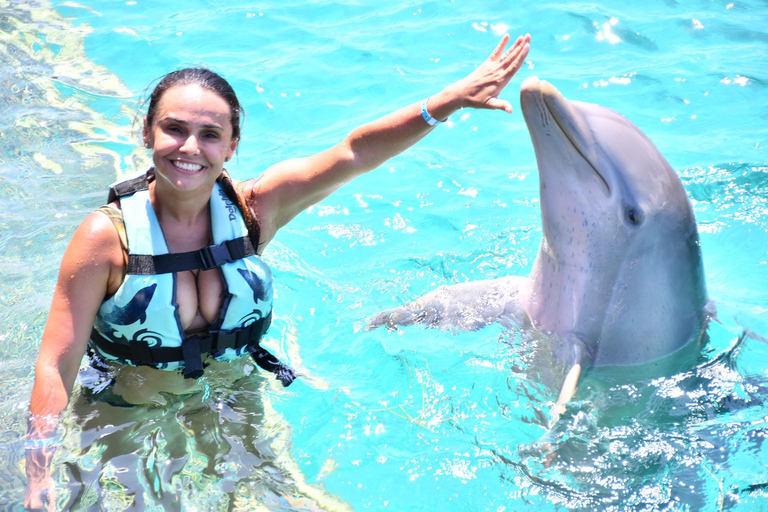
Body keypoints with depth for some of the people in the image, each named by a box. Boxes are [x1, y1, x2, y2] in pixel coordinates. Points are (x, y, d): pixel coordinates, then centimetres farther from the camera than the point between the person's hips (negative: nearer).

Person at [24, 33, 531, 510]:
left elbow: (354, 153, -17)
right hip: (127, 420, -2)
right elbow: (58, 361, -19)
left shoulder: (251, 210, -11)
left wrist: (452, 98, -25)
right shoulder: (106, 237, -18)